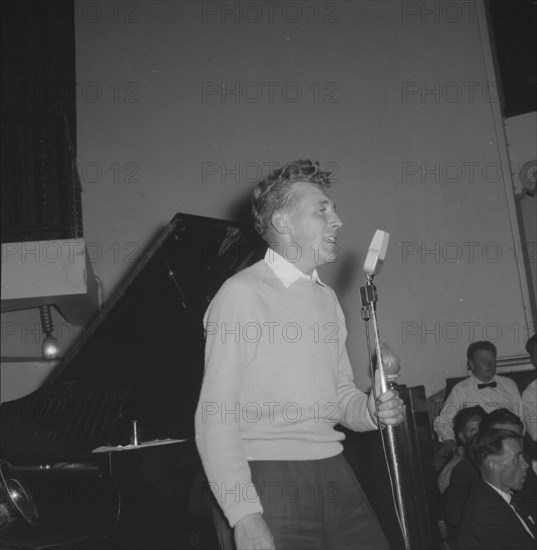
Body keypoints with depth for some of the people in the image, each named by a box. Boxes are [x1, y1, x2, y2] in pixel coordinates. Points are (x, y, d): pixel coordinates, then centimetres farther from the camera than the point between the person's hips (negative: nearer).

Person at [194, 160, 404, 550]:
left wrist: (372, 410, 0)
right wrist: (244, 515, -20)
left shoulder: (327, 298, 15)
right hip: (266, 480, -6)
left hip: (334, 475, 6)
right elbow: (214, 417, -13)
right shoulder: (242, 293, -9)